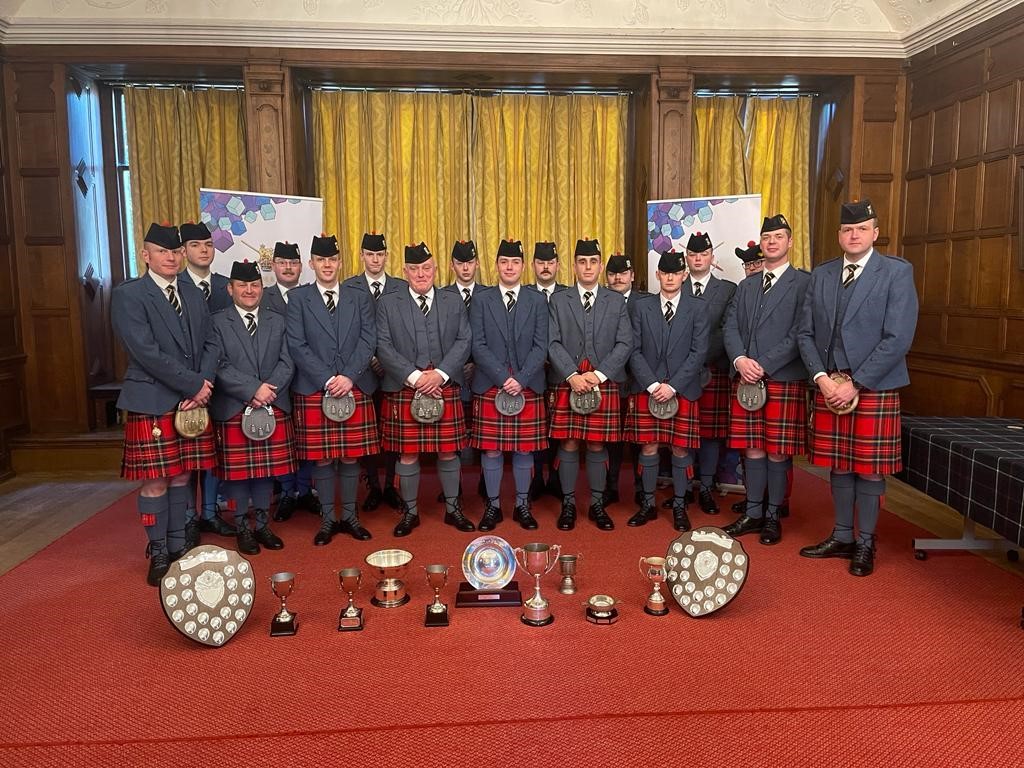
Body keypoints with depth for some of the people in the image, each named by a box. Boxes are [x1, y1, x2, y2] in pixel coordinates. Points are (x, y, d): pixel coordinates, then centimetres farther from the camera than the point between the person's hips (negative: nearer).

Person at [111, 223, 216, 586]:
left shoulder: (193, 294, 13)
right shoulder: (127, 295, -5)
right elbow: (146, 353, -15)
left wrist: (203, 387, -7)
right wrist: (194, 385, -15)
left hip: (193, 402, 5)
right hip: (151, 403, -5)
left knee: (182, 478, 12)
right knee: (155, 483, 1)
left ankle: (178, 548, 24)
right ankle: (158, 555, 16)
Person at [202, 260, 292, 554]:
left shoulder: (277, 322, 13)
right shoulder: (217, 322, 1)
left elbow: (286, 363, 5)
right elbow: (217, 366, -9)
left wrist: (270, 388, -13)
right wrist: (252, 391, -18)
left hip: (273, 408, 3)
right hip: (233, 410, -3)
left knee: (268, 468, 9)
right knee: (237, 470, 4)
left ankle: (262, 524, 23)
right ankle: (242, 528, 19)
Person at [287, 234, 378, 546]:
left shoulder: (359, 298, 11)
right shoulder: (297, 298, 4)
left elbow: (368, 340, 2)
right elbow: (297, 345, -4)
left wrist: (349, 377, -12)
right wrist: (327, 380, -13)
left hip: (355, 389, 2)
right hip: (314, 390, -1)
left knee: (351, 456, 7)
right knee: (322, 459, 4)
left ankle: (350, 516, 21)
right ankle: (328, 519, 18)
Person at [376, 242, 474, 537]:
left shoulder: (454, 302, 11)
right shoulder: (388, 304, 5)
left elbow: (463, 342, 3)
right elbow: (384, 347, -3)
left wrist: (440, 374, -11)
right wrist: (414, 377, -13)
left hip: (445, 389, 1)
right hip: (403, 391, -1)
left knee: (449, 451, 7)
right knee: (407, 454, 4)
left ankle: (453, 508, 24)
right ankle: (410, 511, 20)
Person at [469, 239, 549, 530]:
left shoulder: (537, 301, 7)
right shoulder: (481, 301, 5)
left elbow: (540, 346, 0)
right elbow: (478, 346, -2)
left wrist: (521, 380, -12)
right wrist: (503, 378, -13)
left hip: (528, 387, 1)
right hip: (490, 386, 0)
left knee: (524, 449, 7)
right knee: (491, 449, 4)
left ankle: (522, 505, 21)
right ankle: (493, 505, 18)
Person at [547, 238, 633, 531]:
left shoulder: (616, 301, 9)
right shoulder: (558, 300, 8)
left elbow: (625, 344, 1)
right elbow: (553, 343, -1)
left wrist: (599, 374, -11)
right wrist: (573, 375, -14)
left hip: (605, 384, 0)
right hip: (566, 383, 0)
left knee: (597, 446, 6)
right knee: (568, 445, 3)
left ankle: (597, 504, 18)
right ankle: (568, 504, 15)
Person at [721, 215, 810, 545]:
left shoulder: (804, 283, -1)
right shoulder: (746, 285, 17)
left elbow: (800, 333, -10)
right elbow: (730, 327, 9)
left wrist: (764, 366, -15)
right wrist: (740, 360, -9)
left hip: (784, 379, -4)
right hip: (745, 379, 5)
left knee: (778, 451, 2)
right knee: (752, 448, 9)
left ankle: (773, 516, 16)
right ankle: (753, 513, 19)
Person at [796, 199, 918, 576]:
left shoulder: (897, 272, -4)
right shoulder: (821, 275, 10)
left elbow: (898, 339, -12)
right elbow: (805, 333, 8)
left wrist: (856, 383, -15)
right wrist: (821, 377, -7)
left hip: (874, 387, -4)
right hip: (828, 386, 4)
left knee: (870, 469, 4)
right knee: (838, 465, 12)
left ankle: (865, 544, 18)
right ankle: (842, 537, 25)